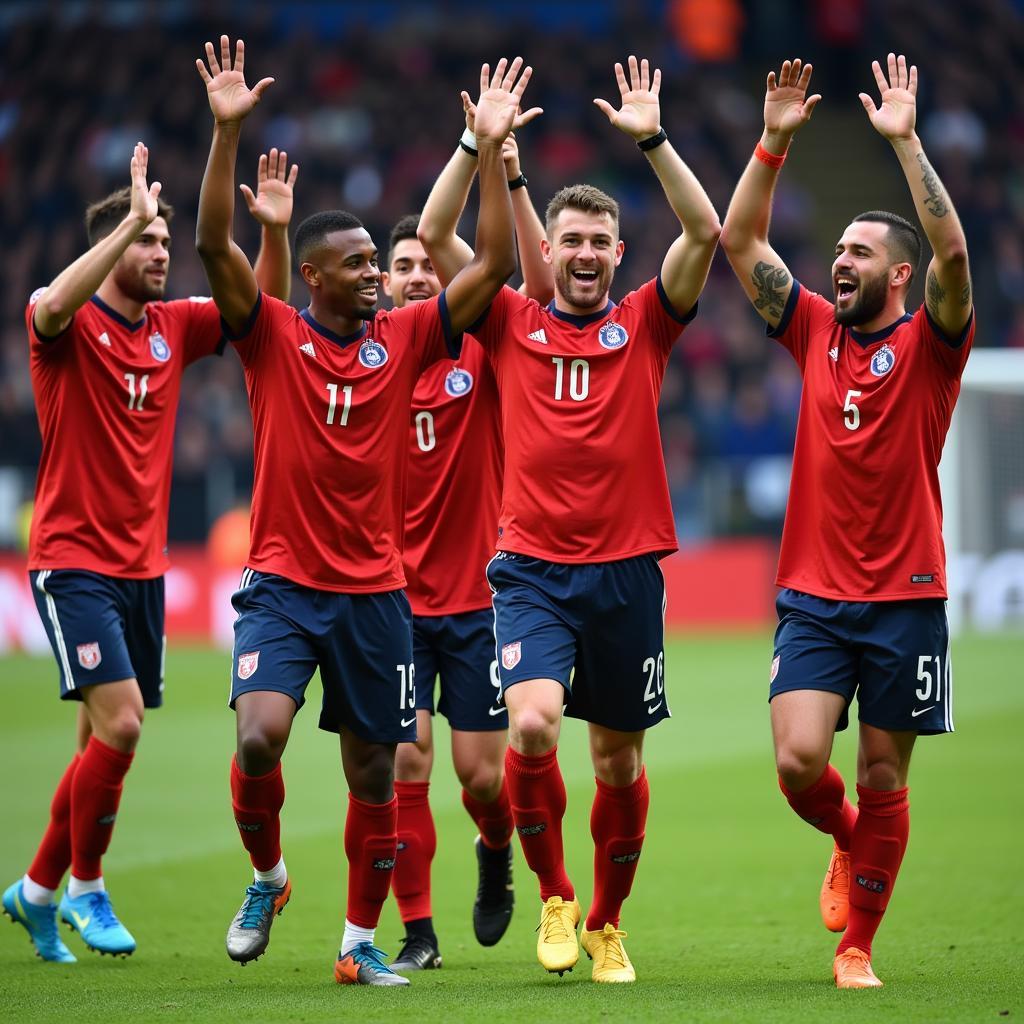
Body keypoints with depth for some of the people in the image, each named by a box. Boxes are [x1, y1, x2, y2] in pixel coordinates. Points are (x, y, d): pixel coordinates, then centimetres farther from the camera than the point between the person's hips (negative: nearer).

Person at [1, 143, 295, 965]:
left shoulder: (172, 327, 9)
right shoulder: (69, 324, -8)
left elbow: (266, 306, 12)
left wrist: (275, 231, -6)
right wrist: (132, 220, -35)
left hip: (143, 566, 6)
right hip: (74, 560, -6)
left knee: (105, 743, 8)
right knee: (119, 724, -17)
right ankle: (85, 888, 0)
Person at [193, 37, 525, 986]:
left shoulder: (403, 337, 5)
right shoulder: (272, 335, -2)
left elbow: (492, 265, 2)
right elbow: (214, 245, -14)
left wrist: (492, 148, -4)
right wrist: (228, 131, -22)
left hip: (375, 590, 3)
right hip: (282, 583, -3)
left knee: (373, 773, 7)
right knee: (259, 734, -22)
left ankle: (360, 941, 21)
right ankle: (266, 878, 6)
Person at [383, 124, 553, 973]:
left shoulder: (483, 356, -2)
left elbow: (541, 284, -15)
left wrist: (510, 179, -24)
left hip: (477, 595, -1)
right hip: (393, 595, 1)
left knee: (482, 771, 0)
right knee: (405, 761, -7)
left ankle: (497, 854, 34)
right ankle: (417, 932, 2)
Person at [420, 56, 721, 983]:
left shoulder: (644, 326, 6)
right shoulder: (513, 325, 6)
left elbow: (705, 233, -6)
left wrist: (652, 140, -12)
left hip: (627, 573, 1)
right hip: (533, 568, -1)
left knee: (619, 759, 8)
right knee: (532, 726, -22)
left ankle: (607, 922, 27)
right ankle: (553, 896, 0)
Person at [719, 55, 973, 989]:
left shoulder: (929, 343, -2)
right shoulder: (817, 331, 8)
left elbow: (953, 253, -20)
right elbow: (741, 242, 5)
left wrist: (905, 141, -23)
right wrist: (774, 141, -4)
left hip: (905, 598, -2)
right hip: (813, 596, 2)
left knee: (882, 779, 3)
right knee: (799, 762, -11)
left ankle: (857, 945, 16)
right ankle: (848, 841, 22)